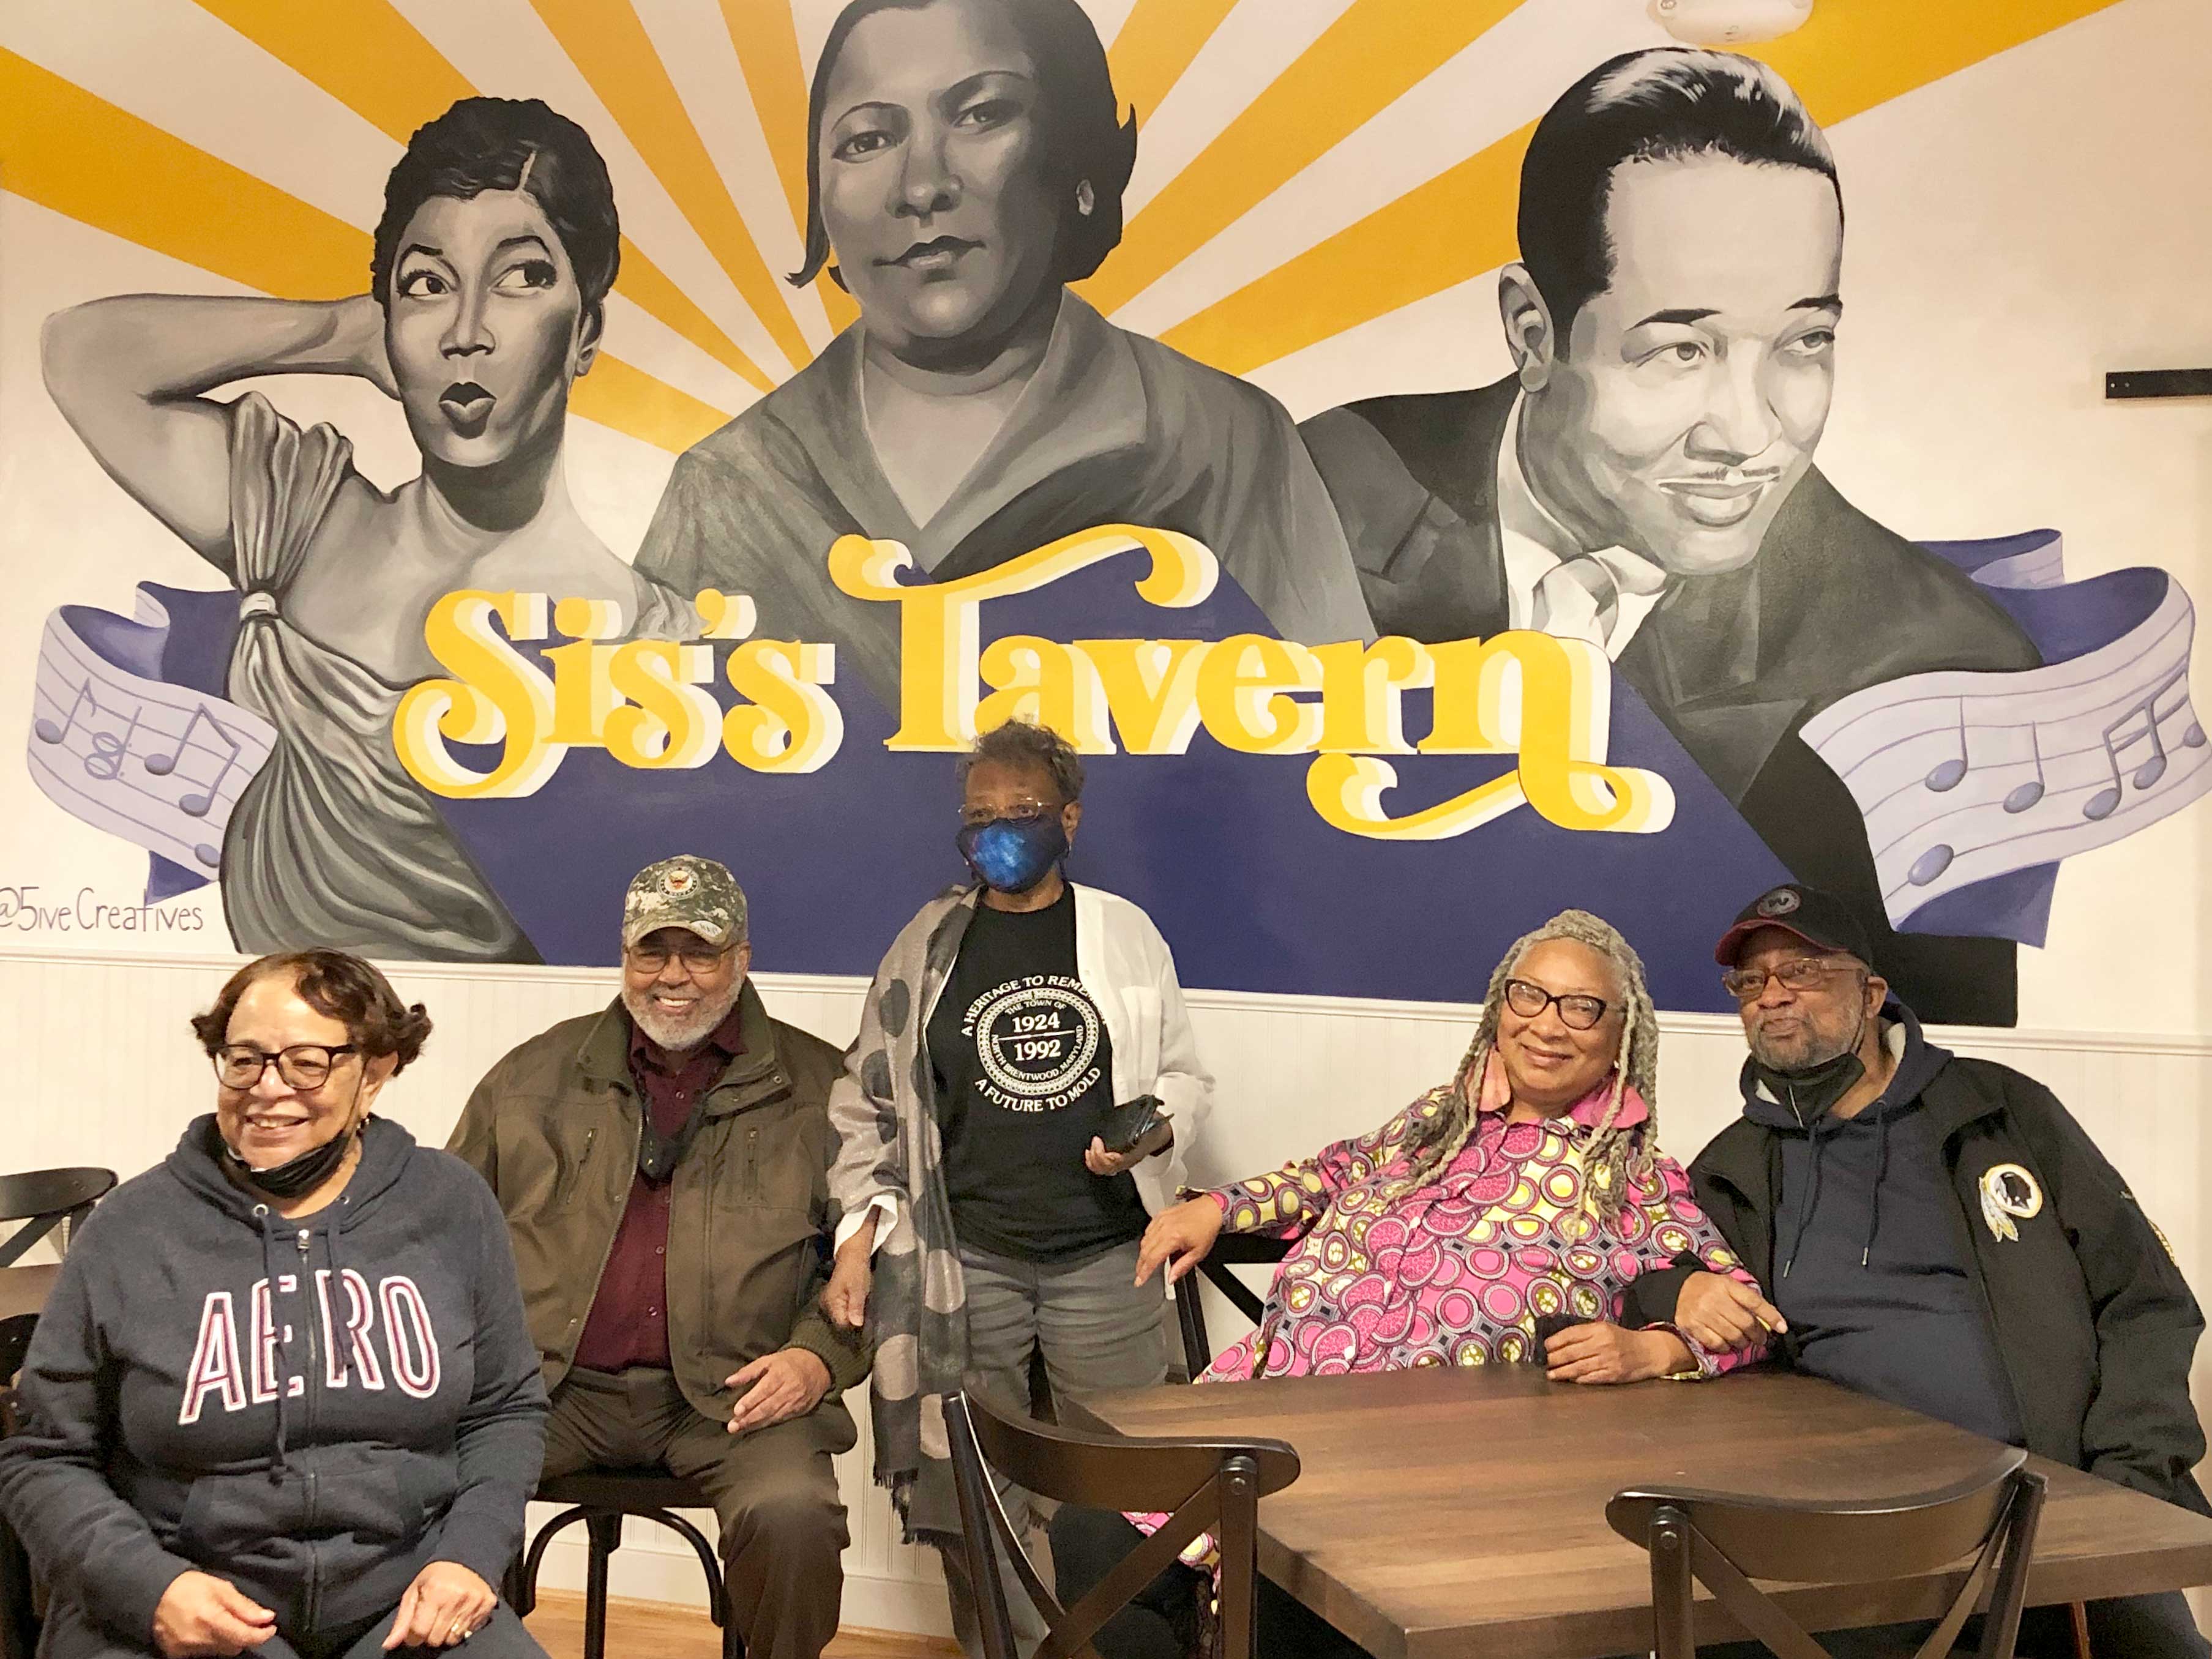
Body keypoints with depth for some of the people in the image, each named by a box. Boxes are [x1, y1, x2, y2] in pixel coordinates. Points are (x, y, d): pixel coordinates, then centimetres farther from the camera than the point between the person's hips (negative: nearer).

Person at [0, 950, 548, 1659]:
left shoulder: (452, 1209, 4)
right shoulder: (131, 1229, -1)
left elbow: (506, 1409, 13)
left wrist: (471, 1555, -3)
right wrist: (148, 1585, -10)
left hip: (402, 1600, 2)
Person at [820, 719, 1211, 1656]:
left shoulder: (1125, 934, 4)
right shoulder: (927, 945, 5)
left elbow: (1184, 1077, 9)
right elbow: (870, 1103, 8)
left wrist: (1152, 1132, -12)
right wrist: (859, 1237, -1)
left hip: (1106, 1256, 0)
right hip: (962, 1261, 1)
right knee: (969, 1504, 6)